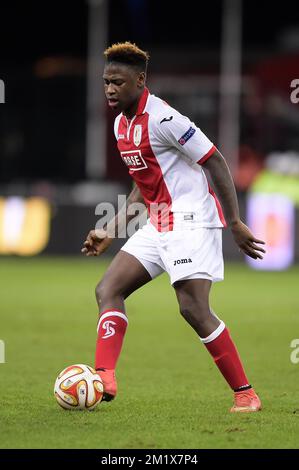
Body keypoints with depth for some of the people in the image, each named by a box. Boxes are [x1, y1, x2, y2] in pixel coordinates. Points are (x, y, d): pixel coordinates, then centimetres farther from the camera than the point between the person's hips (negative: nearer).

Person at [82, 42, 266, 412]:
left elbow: (215, 162, -16)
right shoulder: (121, 124, 12)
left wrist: (235, 223, -19)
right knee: (108, 290, -1)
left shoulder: (161, 118, -16)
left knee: (193, 308, -15)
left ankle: (245, 395, -6)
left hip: (191, 221, -10)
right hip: (159, 225, 10)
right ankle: (104, 380, -11)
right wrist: (110, 230, 22)